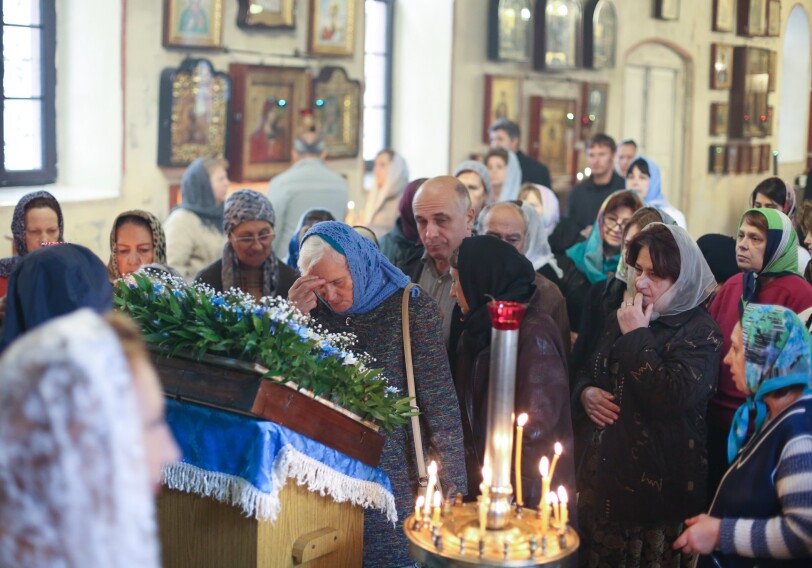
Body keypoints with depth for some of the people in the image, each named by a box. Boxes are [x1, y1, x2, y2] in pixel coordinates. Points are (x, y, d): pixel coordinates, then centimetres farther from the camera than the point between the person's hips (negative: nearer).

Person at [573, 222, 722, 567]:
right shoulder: (623, 317, 11)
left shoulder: (701, 333, -10)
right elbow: (590, 372, 22)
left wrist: (636, 336, -18)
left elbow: (671, 398, -25)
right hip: (604, 473, 7)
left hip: (657, 483, -6)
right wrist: (585, 393, -2)